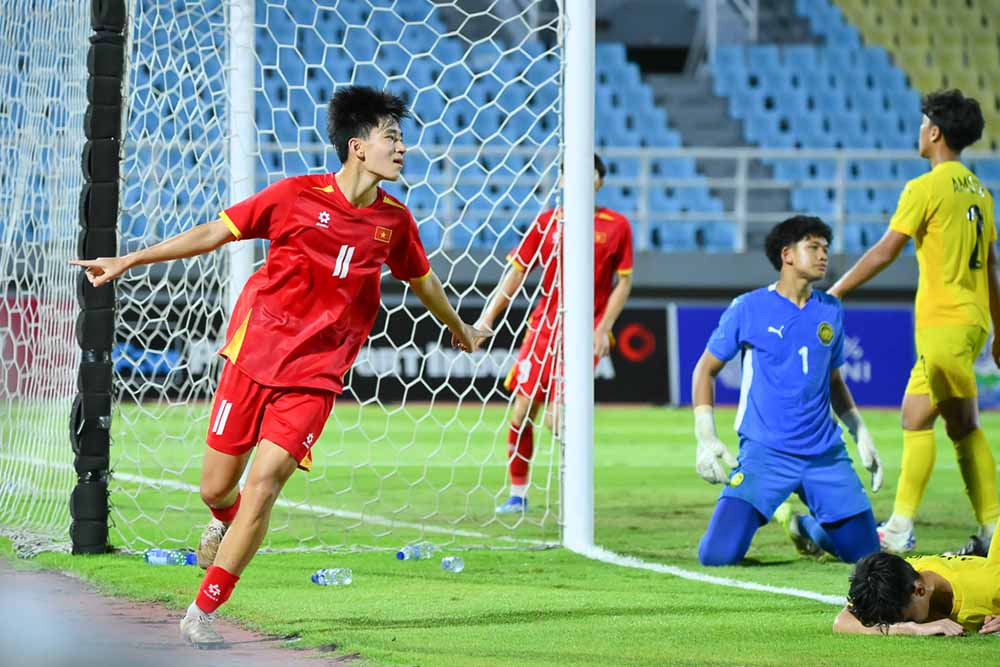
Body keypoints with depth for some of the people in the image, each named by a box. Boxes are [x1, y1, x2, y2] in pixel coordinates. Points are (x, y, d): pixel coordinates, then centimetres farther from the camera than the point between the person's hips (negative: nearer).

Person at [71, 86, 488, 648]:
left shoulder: (394, 220, 2)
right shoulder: (299, 196, -7)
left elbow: (422, 279, 23)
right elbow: (214, 233, -2)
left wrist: (459, 327, 40)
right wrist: (128, 261, -5)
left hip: (315, 375, 1)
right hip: (254, 354, -1)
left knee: (264, 483, -15)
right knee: (217, 487, 5)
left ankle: (203, 612, -7)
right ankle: (226, 520, 45)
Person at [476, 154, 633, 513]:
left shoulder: (616, 226, 0)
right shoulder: (546, 223, 5)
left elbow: (624, 282, 3)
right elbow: (516, 272, 8)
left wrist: (603, 329, -7)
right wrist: (487, 318, 2)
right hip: (544, 326, 3)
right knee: (523, 410, -1)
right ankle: (518, 493, 13)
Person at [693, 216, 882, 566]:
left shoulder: (831, 311, 9)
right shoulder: (749, 308, -4)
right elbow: (705, 370, 4)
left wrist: (861, 434, 16)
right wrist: (706, 438, -6)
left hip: (826, 454, 4)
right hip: (764, 453, -4)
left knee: (865, 554, -1)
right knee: (717, 555, -18)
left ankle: (807, 527, 30)